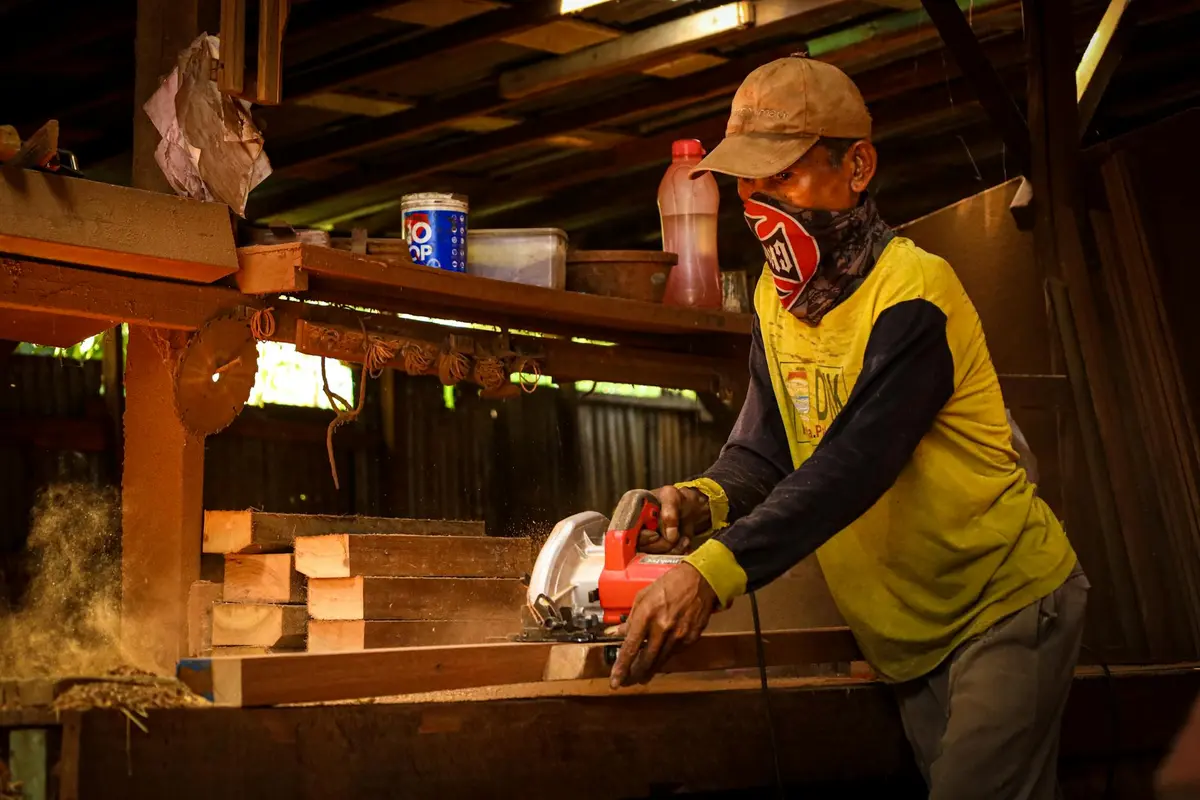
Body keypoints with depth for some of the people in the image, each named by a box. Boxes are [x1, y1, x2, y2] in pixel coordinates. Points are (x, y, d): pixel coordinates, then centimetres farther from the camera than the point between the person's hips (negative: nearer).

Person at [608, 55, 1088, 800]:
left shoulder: (913, 293, -23)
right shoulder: (776, 298, 2)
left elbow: (853, 464, -34)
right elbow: (765, 447, -1)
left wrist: (715, 570, -45)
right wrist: (709, 499, -24)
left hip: (1007, 605, -7)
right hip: (910, 630, 7)